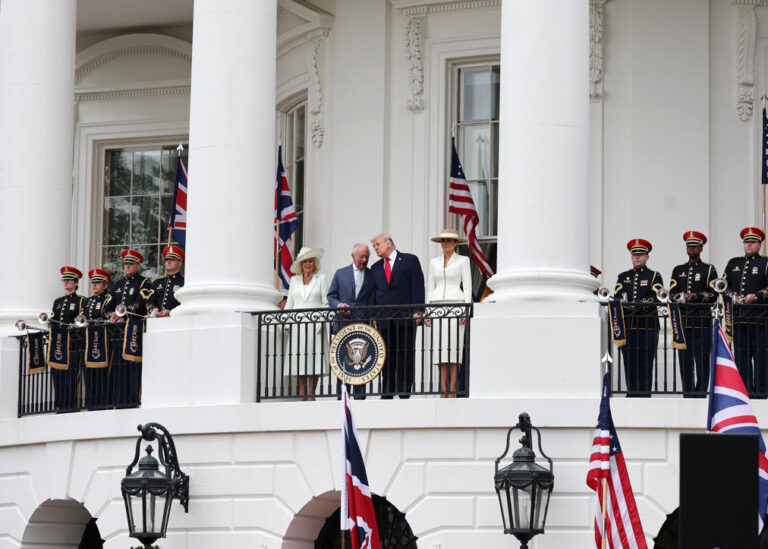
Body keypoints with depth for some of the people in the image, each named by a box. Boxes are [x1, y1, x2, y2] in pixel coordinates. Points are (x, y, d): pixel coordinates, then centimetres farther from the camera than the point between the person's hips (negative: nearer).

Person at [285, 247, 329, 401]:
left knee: (314, 358, -9)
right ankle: (302, 395, -1)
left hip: (314, 324, -2)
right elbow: (289, 303, 16)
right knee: (299, 359, -3)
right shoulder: (294, 280, 16)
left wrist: (322, 320, -9)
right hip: (297, 326, 2)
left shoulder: (321, 279, 9)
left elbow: (326, 303, 3)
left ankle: (311, 394, -4)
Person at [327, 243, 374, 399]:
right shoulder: (340, 274, 12)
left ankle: (359, 397, 0)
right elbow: (331, 297, 11)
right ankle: (341, 397, 4)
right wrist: (338, 305, -10)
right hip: (343, 326, 1)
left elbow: (374, 301, 6)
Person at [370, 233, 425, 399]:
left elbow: (417, 286, 0)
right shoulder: (376, 268, 19)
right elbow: (373, 293, 17)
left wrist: (417, 311, -10)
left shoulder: (410, 260, 6)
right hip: (384, 320, 4)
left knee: (406, 357, -4)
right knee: (387, 358, 1)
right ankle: (387, 394, 2)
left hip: (406, 318, -4)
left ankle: (404, 393, -3)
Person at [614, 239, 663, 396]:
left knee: (646, 364, -5)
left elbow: (656, 298, -8)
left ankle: (644, 394, -3)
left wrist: (637, 305, -21)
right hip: (628, 326, 3)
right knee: (630, 364, 2)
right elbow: (616, 298, 7)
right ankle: (631, 394, 6)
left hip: (648, 326, -3)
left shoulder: (654, 277, 7)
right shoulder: (623, 277, 18)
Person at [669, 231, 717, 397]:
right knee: (685, 360, 3)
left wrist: (696, 295, -17)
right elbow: (672, 293, 9)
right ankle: (688, 395, 7)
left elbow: (713, 295, -2)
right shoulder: (678, 270, 16)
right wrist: (681, 297, -13)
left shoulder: (709, 270, 6)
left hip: (702, 321, -3)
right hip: (683, 321, 3)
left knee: (702, 360, -5)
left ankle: (701, 394, -2)